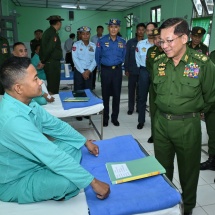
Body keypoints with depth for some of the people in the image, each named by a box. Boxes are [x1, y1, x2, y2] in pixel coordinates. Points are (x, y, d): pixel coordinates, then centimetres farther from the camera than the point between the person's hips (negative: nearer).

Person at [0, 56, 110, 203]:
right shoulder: (13, 119, -36)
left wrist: (85, 142, 10)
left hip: (32, 161, 8)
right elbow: (53, 156, -35)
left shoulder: (26, 103, -8)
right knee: (68, 182, -29)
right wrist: (93, 182, -28)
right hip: (15, 182, -8)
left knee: (74, 145, 4)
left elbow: (56, 125, 5)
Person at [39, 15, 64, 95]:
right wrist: (43, 61, -11)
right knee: (53, 88, -3)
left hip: (50, 63, 10)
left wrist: (43, 60, 14)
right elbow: (49, 48, -22)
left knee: (51, 86, 18)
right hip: (52, 63, -10)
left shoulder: (48, 32, 14)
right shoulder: (53, 33, -15)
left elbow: (43, 47, 15)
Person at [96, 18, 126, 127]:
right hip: (105, 70, -2)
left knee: (116, 94, 5)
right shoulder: (102, 41, -5)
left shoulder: (122, 42, 2)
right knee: (105, 94, 6)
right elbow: (97, 56, 5)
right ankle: (105, 118, 19)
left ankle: (115, 117, 19)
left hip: (117, 70, 2)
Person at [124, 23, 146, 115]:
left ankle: (139, 107, 21)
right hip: (132, 70, 0)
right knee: (131, 89, 6)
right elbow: (126, 56, 1)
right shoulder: (130, 42, 2)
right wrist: (126, 69, -4)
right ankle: (131, 108, 16)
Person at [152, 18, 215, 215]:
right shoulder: (159, 62, -2)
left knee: (188, 169, 15)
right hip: (161, 122, 4)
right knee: (162, 166, 19)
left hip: (188, 125, -3)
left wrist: (194, 112, 10)